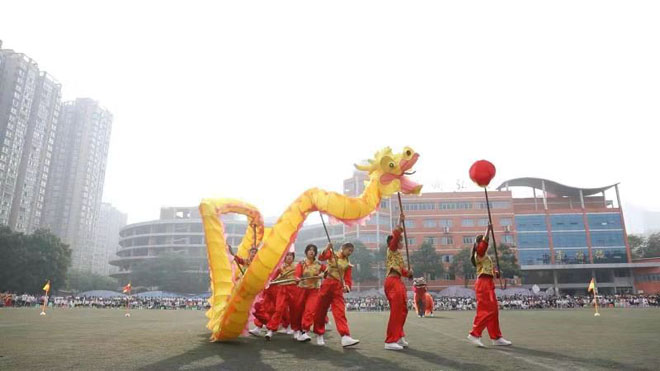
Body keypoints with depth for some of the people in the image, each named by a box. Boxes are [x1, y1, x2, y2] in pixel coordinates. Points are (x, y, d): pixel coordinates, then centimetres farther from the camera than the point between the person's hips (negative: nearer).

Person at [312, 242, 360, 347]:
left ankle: (345, 337, -19)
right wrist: (327, 249, -30)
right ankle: (319, 335, 21)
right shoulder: (332, 254, 4)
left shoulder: (348, 264, 11)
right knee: (320, 310, 5)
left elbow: (347, 279, 6)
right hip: (327, 284, -2)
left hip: (338, 288, 2)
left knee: (340, 312, -10)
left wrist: (347, 286, -16)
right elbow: (321, 258, -13)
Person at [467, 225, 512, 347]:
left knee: (493, 311, 13)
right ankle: (475, 334, -11)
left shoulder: (484, 255, 21)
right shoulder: (479, 253, -9)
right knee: (486, 310, -13)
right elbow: (483, 243, -29)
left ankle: (496, 337, 19)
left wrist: (495, 273, 1)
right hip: (483, 283, -10)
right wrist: (488, 230, -27)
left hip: (488, 284, 10)